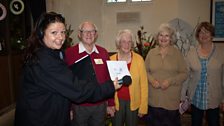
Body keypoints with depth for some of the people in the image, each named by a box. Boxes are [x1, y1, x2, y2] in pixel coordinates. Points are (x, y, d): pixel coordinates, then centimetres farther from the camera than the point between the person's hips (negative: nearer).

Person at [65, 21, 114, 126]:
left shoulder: (103, 53, 2)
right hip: (78, 106, -3)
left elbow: (108, 78, 5)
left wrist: (110, 103, 6)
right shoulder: (69, 53, -9)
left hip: (100, 105, 3)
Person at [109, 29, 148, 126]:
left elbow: (144, 84, -5)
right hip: (116, 103, 1)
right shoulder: (111, 60, -4)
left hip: (134, 103, 0)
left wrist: (143, 106, -6)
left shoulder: (139, 59, -7)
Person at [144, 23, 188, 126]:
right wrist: (151, 80, -13)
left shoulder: (177, 53, -2)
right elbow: (145, 71, 6)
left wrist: (170, 81, -16)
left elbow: (184, 73, -2)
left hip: (172, 99, -1)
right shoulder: (151, 53, 2)